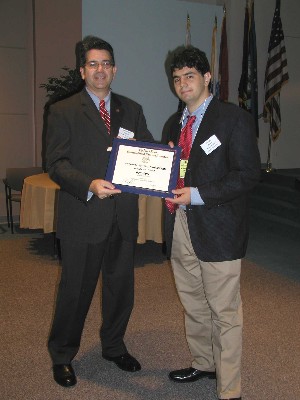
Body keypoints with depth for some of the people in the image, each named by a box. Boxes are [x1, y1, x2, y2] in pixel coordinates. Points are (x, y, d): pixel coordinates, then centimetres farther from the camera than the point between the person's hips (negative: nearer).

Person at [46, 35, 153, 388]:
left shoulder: (131, 110, 12)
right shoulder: (63, 111, -1)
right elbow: (55, 163, -9)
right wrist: (89, 185, -24)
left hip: (123, 217, 4)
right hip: (82, 218, -4)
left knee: (121, 287, 17)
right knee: (75, 291, 8)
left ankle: (113, 346, 40)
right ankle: (61, 356, 31)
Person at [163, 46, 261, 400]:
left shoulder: (234, 119, -7)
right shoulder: (178, 124, 15)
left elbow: (248, 175, -14)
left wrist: (198, 195, -20)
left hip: (217, 231, -7)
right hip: (180, 228, 7)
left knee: (224, 312, 2)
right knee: (193, 305, 19)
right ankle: (203, 364, 40)